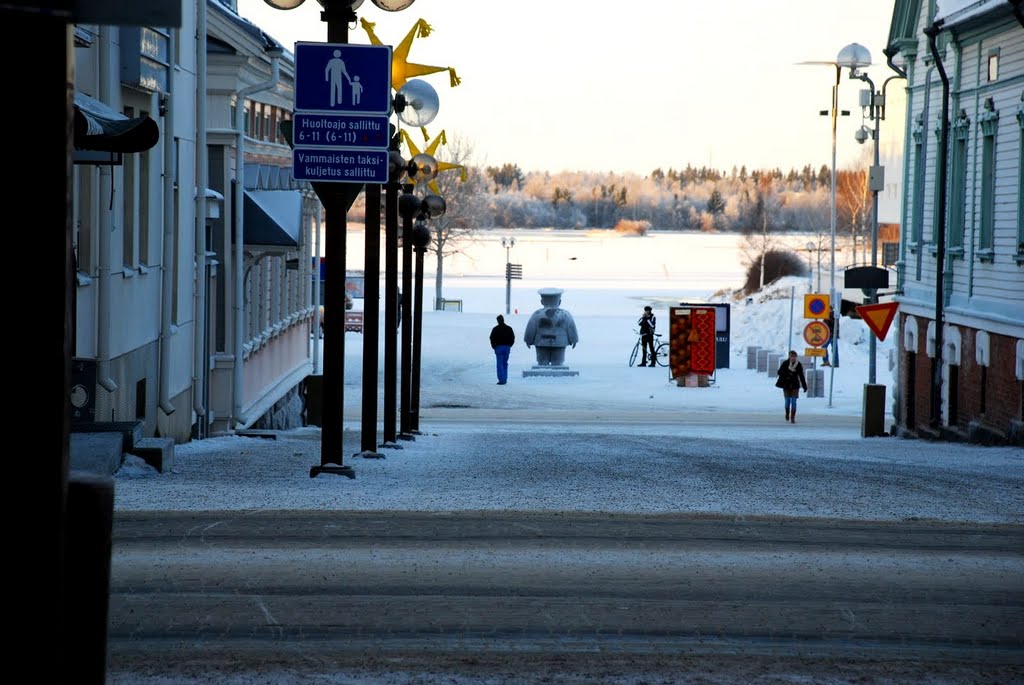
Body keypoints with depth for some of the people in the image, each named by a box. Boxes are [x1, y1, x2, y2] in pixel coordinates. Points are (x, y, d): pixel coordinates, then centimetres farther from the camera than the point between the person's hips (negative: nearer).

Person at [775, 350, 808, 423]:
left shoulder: (799, 365, -3)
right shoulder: (785, 363, -8)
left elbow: (801, 376, 4)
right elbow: (779, 372, -7)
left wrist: (804, 386, 6)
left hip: (795, 385, 1)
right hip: (786, 385, -1)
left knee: (793, 401, -5)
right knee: (787, 401, 4)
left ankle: (792, 418, -2)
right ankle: (787, 414, 32)